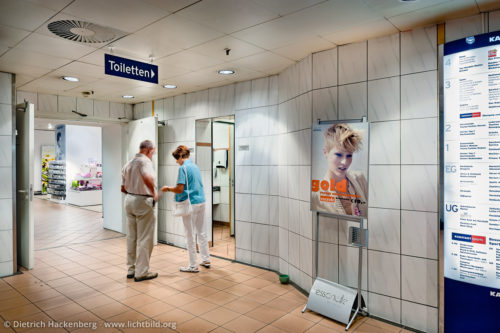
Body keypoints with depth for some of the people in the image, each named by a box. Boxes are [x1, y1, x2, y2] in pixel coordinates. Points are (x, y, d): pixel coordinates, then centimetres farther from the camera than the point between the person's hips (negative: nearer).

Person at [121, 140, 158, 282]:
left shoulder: (128, 164, 14)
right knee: (144, 238, 0)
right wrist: (154, 192, -20)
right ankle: (141, 272, 7)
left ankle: (131, 269, 26)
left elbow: (123, 188, 16)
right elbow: (147, 178, -34)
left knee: (131, 237, 16)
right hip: (143, 201, -8)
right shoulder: (145, 161, -13)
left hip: (129, 200, 9)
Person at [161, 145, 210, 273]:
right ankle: (206, 260, 27)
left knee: (190, 236, 2)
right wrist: (173, 189, 24)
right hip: (201, 202, 8)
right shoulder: (195, 166, 14)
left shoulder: (183, 168, -12)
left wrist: (168, 188, 1)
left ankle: (193, 266, 9)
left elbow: (179, 189, -17)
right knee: (202, 233, 16)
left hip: (191, 204, -8)